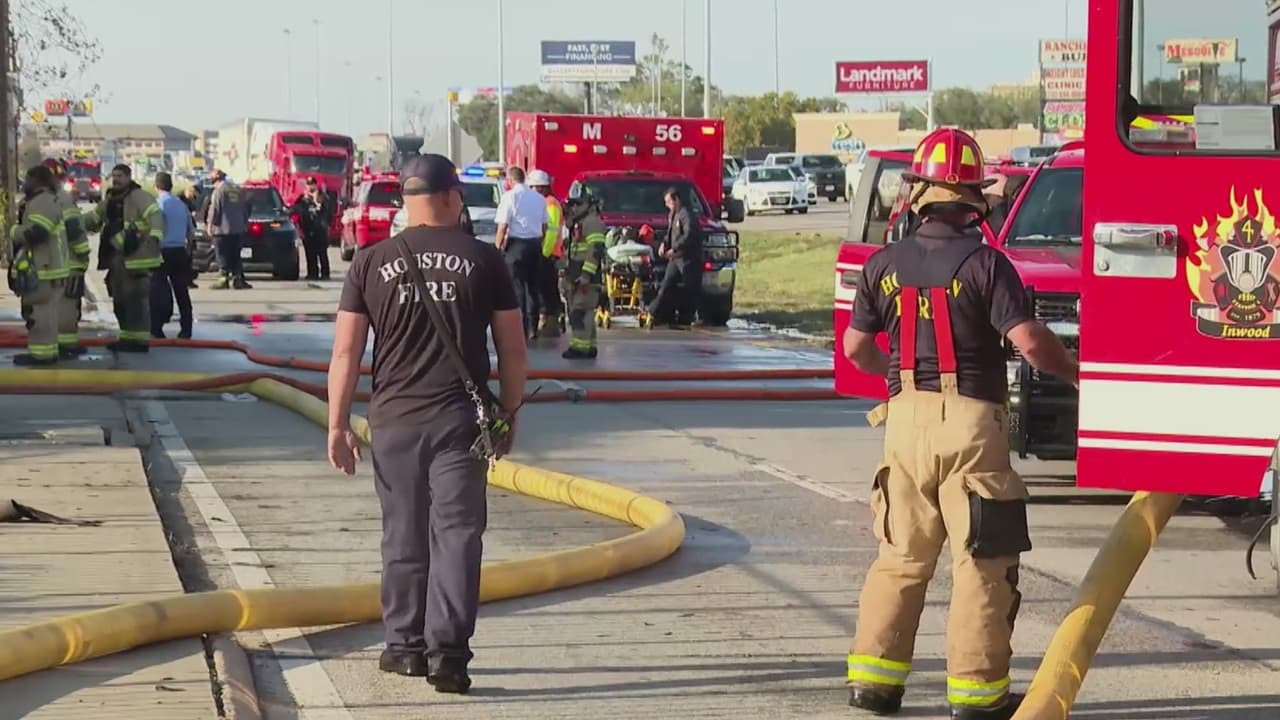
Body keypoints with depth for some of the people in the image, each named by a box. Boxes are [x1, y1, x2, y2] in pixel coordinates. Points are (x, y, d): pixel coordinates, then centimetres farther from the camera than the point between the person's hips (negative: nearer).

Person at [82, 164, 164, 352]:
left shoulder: (139, 197, -10)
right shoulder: (109, 200, 18)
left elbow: (155, 216, -24)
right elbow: (94, 218, 31)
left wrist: (155, 236, -40)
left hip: (136, 257, -9)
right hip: (116, 258, 10)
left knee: (135, 298, -10)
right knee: (120, 300, 15)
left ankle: (139, 340, -7)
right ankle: (127, 338, 25)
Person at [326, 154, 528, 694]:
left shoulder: (372, 263, 1)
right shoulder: (483, 260, 0)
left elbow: (346, 352, -1)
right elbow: (513, 350, 1)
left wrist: (338, 425, 5)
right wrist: (509, 412, 14)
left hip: (394, 420, 1)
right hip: (460, 419, -1)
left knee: (403, 537, 12)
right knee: (456, 533, -1)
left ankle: (405, 644, 21)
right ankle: (447, 649, -10)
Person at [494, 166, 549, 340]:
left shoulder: (510, 196, -8)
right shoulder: (539, 198, 11)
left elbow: (503, 226, -12)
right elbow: (544, 226, 14)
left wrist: (497, 247, -5)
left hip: (517, 244, -6)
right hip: (535, 244, 6)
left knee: (517, 287, -4)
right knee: (532, 286, 12)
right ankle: (532, 328, 16)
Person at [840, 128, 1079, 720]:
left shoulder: (886, 264, 4)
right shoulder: (983, 263, -10)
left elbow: (856, 346, 11)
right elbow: (1029, 340, -16)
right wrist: (1074, 373, 2)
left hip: (907, 419, 5)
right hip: (969, 422, -4)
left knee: (901, 554, 14)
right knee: (981, 560, 1)